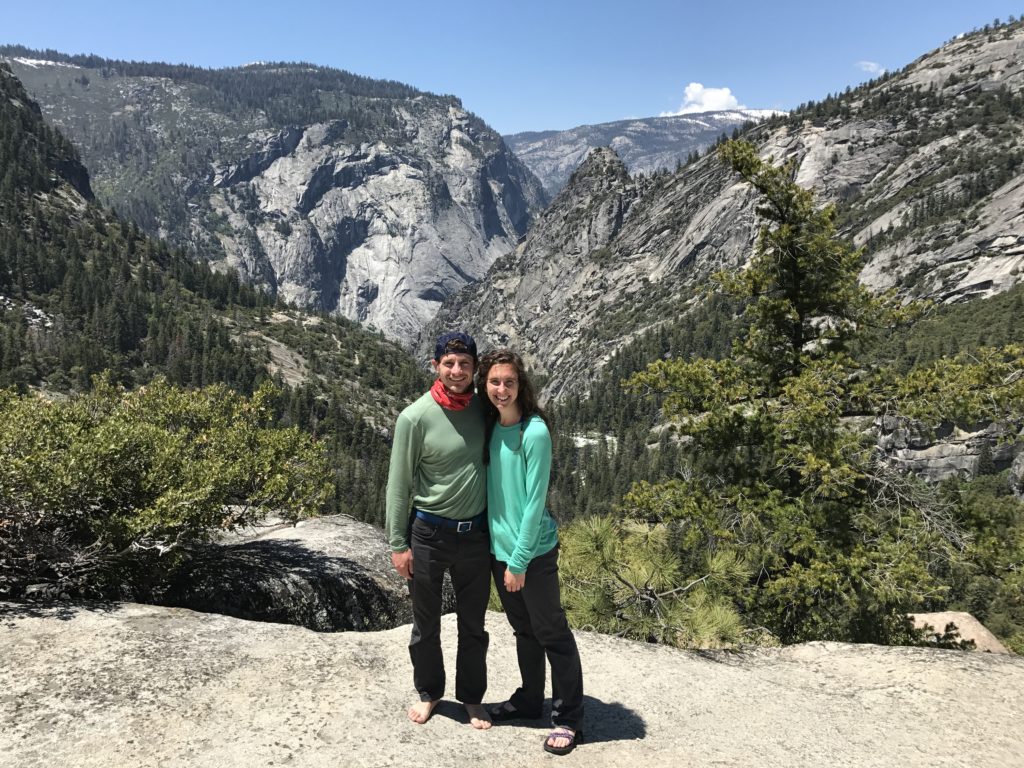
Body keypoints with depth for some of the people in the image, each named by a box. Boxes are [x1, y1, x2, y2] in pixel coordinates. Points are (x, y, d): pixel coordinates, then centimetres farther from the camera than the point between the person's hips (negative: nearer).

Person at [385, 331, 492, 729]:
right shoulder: (415, 417, -15)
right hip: (429, 532, -3)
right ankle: (428, 692, 38)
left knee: (473, 624, 16)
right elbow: (399, 484, -9)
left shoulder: (482, 409, -3)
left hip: (475, 533, 3)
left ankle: (472, 697, 35)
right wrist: (398, 543, -8)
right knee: (426, 624, 16)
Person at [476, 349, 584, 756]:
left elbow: (535, 502, -17)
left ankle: (569, 719, 20)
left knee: (552, 633, 7)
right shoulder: (490, 427, 2)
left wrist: (519, 561, -16)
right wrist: (504, 554, 5)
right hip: (498, 547, 6)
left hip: (533, 552, -6)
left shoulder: (535, 432, -18)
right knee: (523, 630, 21)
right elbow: (492, 489, 9)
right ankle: (529, 700, 38)